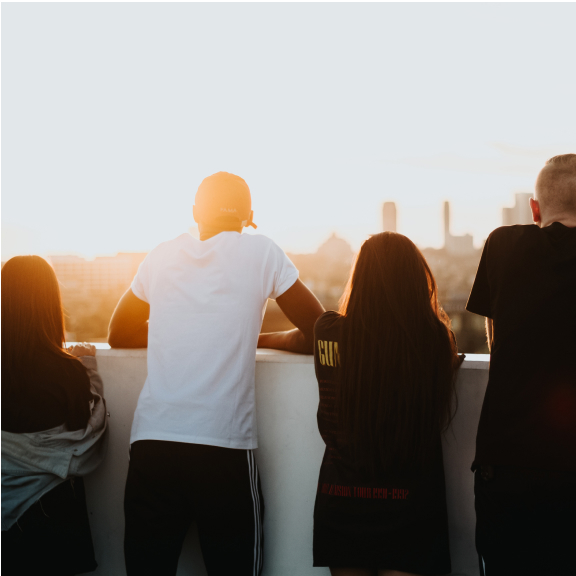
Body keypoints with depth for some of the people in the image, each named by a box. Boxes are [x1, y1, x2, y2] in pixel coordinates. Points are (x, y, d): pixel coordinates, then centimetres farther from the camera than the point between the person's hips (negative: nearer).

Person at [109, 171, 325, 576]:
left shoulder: (162, 257, 13)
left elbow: (120, 336, 26)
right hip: (223, 446, -3)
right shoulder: (259, 250, 4)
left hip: (151, 441, 3)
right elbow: (319, 335, 8)